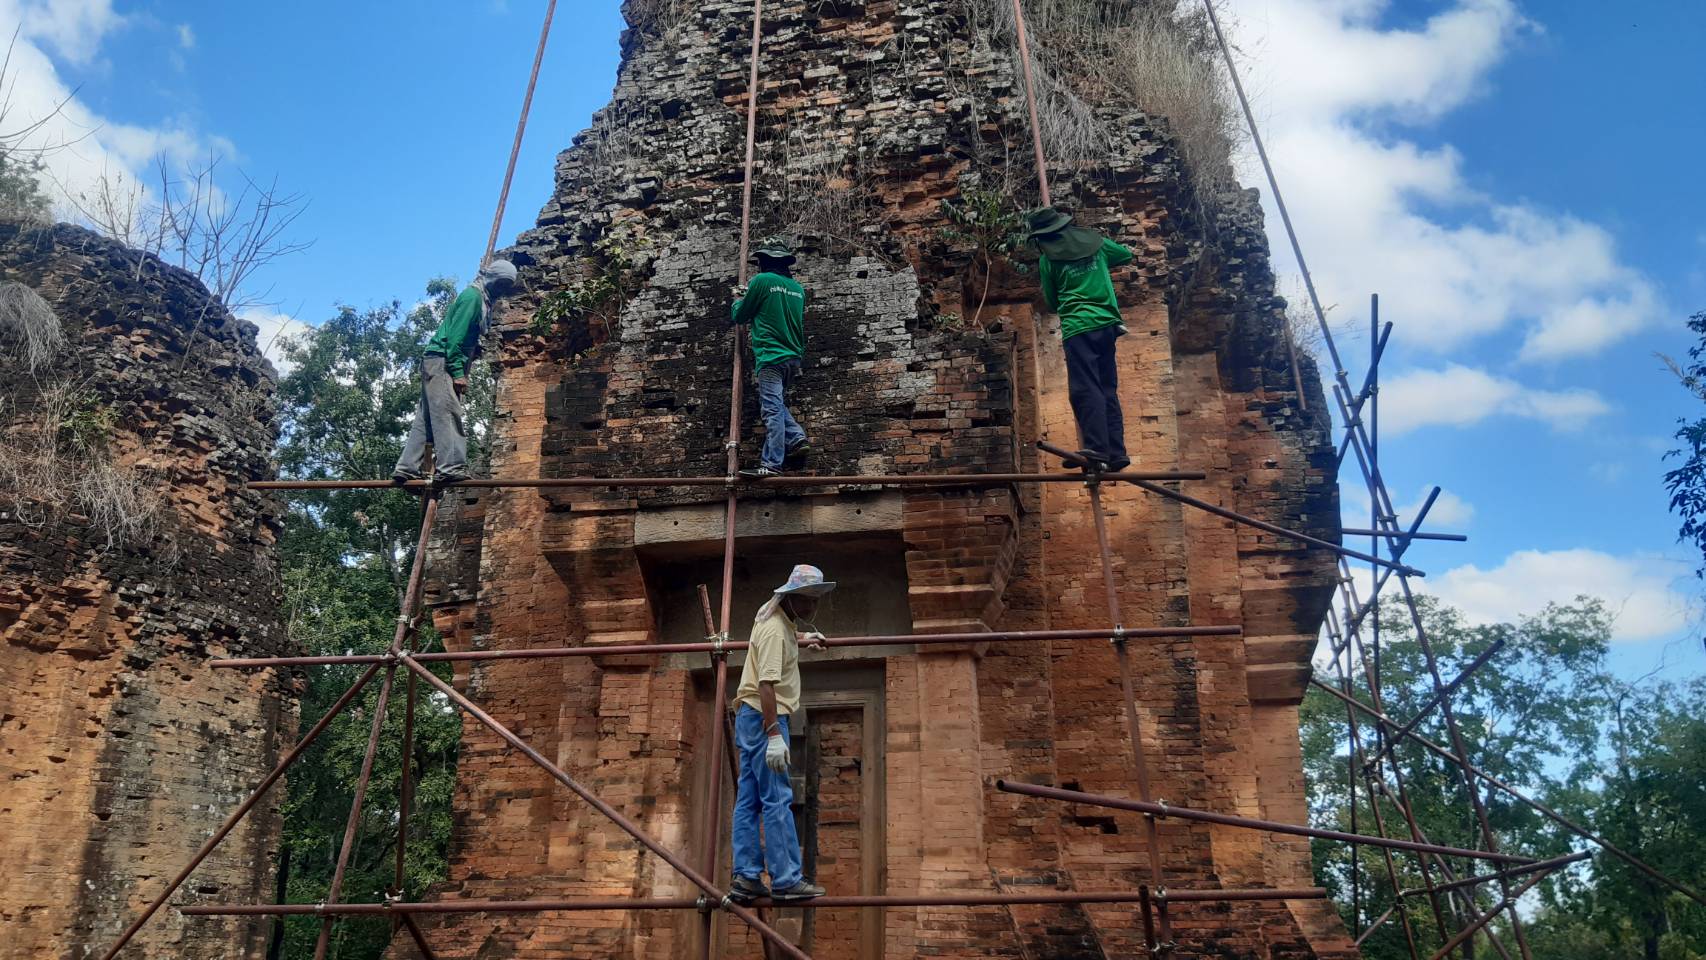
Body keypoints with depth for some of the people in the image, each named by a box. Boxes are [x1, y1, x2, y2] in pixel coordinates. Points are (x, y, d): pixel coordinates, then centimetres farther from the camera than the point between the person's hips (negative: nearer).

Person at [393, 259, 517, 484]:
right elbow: (456, 335, -17)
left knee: (426, 419, 7)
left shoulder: (482, 300, 21)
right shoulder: (473, 295, -9)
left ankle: (406, 468, 7)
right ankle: (451, 466, -22)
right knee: (447, 414, -16)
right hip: (441, 362, -10)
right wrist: (458, 372, -21)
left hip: (436, 364, 10)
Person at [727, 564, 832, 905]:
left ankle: (746, 878, 8)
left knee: (748, 800, 7)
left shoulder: (779, 618, 13)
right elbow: (766, 685, -26)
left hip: (750, 718, 10)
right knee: (777, 800, -9)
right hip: (763, 718, -10)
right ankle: (785, 880, -8)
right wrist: (774, 736, -30)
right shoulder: (775, 631, -17)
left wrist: (802, 638, 50)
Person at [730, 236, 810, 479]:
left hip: (771, 356, -7)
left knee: (772, 409, -11)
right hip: (793, 357, 7)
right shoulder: (798, 288, 14)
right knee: (777, 404, 20)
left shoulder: (762, 281, -4)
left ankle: (771, 464, -15)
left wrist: (737, 303, 29)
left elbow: (740, 316, 7)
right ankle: (797, 439, 3)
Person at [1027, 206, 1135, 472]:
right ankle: (1116, 452, 6)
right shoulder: (1095, 242, 12)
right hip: (1107, 323, 5)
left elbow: (1052, 302, 11)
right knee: (1108, 390, 10)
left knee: (1086, 390, -11)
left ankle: (1097, 449, -23)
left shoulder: (1047, 258, 1)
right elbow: (1127, 255, 30)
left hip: (1077, 327, -5)